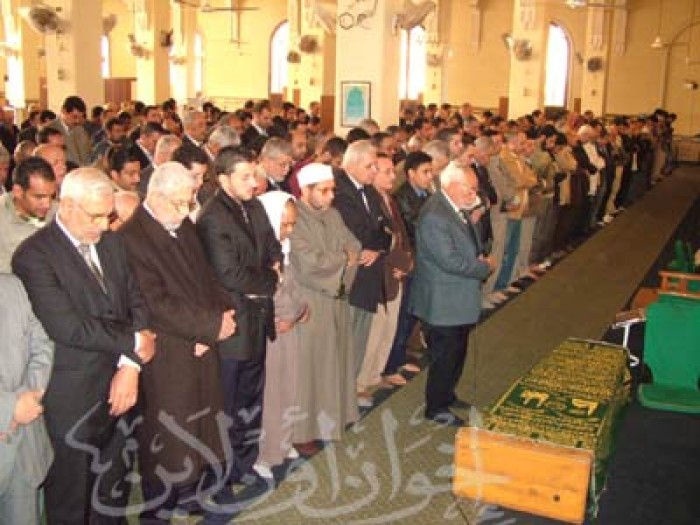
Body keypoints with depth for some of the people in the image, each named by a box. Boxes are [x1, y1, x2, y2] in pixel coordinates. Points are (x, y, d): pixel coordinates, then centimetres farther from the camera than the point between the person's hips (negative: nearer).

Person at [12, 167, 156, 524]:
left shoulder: (112, 243, 8)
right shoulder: (34, 255, -15)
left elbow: (136, 302, 5)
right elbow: (68, 328, -24)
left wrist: (130, 365, -9)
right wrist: (134, 344, -14)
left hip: (117, 386, 6)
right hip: (72, 398, -6)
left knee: (115, 489, 20)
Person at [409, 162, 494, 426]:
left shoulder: (459, 209, 4)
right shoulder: (434, 216, -26)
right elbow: (450, 261, -28)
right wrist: (485, 266, -15)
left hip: (460, 300, 10)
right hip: (442, 303, -9)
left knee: (457, 352, 22)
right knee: (445, 356, 4)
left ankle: (446, 395, 41)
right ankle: (436, 408, 21)